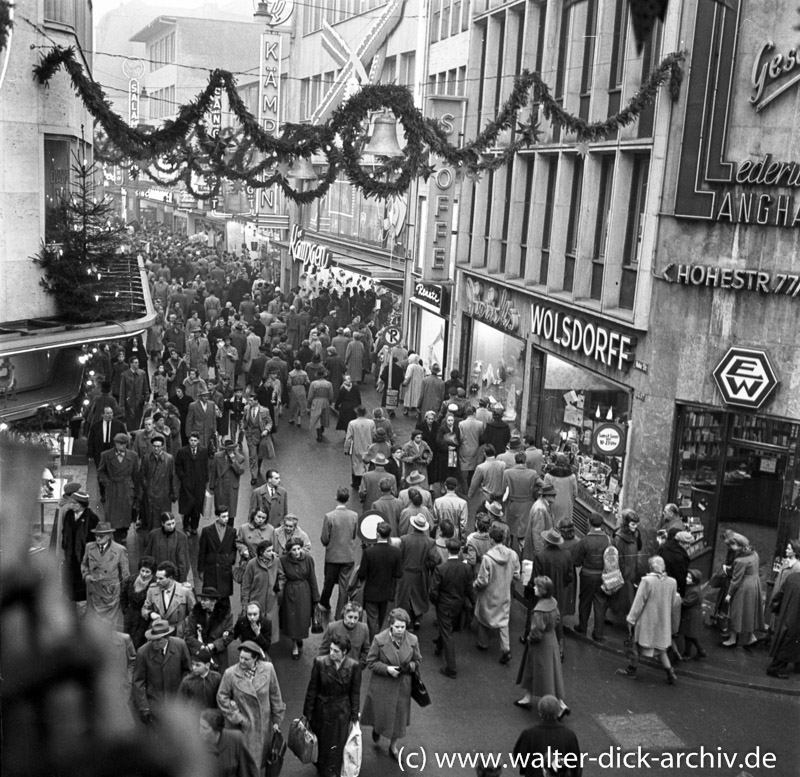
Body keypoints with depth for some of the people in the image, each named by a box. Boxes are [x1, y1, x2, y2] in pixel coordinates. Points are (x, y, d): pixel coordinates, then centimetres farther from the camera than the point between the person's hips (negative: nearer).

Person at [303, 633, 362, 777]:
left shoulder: (354, 666, -17)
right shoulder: (320, 662, -17)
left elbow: (355, 693, -6)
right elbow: (312, 689, -8)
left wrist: (354, 717, -1)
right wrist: (308, 714, -3)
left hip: (342, 713, -1)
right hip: (321, 710, 1)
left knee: (337, 747, 12)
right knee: (320, 742, 20)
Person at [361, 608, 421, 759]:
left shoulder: (412, 640, -10)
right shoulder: (379, 639, -17)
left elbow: (417, 660, 4)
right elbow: (371, 663, -10)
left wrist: (411, 666, -18)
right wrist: (387, 669, -23)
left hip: (402, 686, 2)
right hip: (382, 685, -2)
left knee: (399, 715, 12)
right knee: (381, 712, 12)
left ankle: (393, 746, 37)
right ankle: (377, 729, 51)